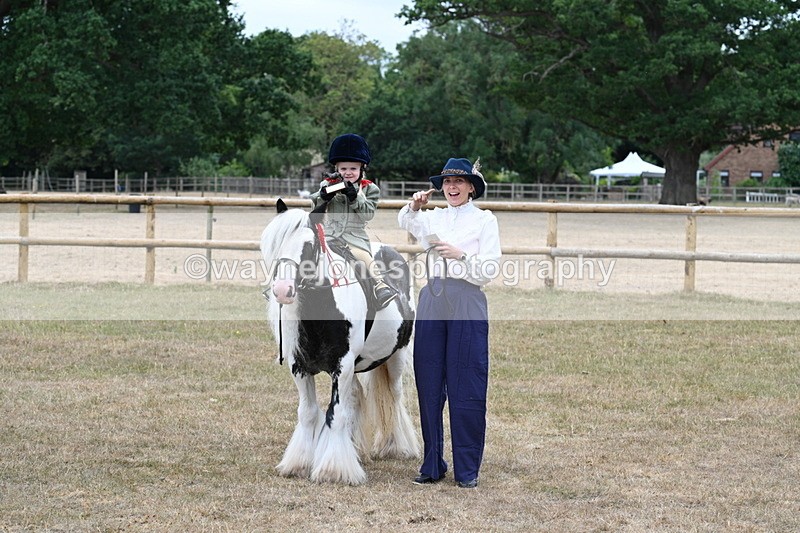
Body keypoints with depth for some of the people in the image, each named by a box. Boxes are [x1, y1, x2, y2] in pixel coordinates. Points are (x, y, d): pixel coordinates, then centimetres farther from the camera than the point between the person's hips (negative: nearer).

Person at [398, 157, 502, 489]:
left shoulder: (484, 220, 5)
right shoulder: (433, 218, 16)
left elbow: (491, 270, -1)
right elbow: (405, 224, 0)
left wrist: (460, 255, -15)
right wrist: (414, 207, -20)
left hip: (467, 305, -4)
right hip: (432, 302, 4)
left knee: (466, 389, -3)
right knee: (429, 387, 5)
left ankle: (467, 470, 5)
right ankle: (432, 465, 13)